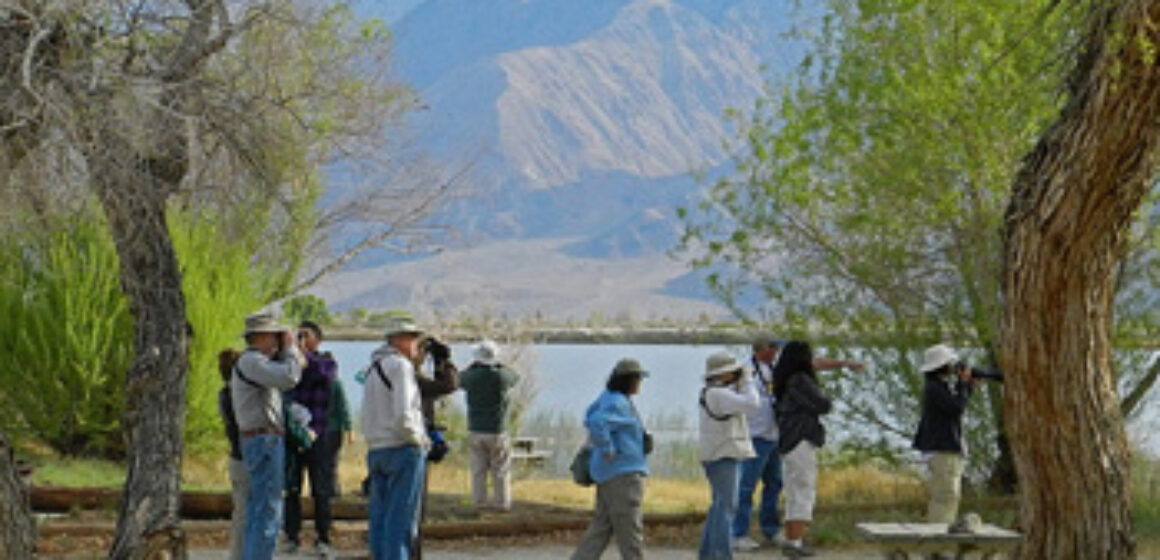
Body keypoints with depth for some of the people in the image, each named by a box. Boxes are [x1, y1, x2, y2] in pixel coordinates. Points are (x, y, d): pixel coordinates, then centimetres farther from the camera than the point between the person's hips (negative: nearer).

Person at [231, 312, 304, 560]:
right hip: (264, 441, -11)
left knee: (257, 511, 13)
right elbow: (288, 378, -24)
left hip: (259, 443, 11)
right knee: (268, 513, -11)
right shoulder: (250, 361, -13)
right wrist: (290, 348, -10)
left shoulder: (254, 361, 20)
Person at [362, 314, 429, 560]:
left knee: (380, 517, 8)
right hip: (404, 449, -8)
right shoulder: (400, 365, -10)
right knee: (401, 519, -7)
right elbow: (402, 415, -20)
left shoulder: (373, 369, 16)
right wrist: (419, 439, -6)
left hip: (376, 450, 8)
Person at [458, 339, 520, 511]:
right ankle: (502, 502, 12)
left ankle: (479, 502, 13)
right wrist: (499, 366, 22)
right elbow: (514, 377, 13)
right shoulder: (501, 376, -11)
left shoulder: (471, 376, -8)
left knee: (478, 470, 11)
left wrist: (475, 365, 23)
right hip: (497, 432, -2)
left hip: (475, 431, 2)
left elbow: (460, 379, 16)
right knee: (500, 471, 9)